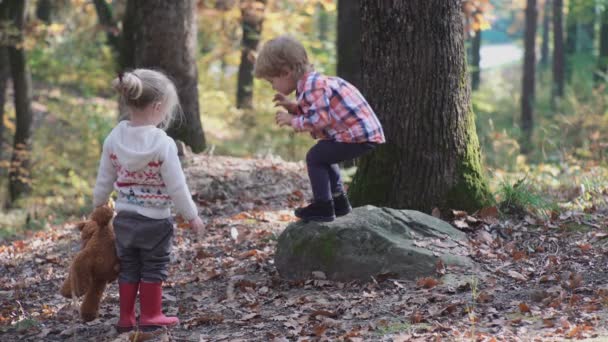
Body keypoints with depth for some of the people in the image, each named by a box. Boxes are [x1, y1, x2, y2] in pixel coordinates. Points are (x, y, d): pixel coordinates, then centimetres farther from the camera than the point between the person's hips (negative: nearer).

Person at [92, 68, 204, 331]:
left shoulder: (114, 139, -6)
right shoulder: (163, 144, -20)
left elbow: (104, 180, 4)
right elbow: (176, 187, -15)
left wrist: (98, 206, 21)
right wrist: (192, 216, -3)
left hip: (124, 218, 5)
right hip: (155, 220, -5)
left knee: (128, 268, 16)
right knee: (153, 268, 11)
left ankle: (126, 317, 20)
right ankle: (150, 315, 18)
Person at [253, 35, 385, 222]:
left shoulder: (312, 86, -18)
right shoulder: (313, 82, 14)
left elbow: (319, 120, -26)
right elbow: (318, 112, 20)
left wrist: (292, 120, -13)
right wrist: (293, 106, 8)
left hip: (359, 136, -11)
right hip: (365, 130, 11)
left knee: (315, 157, -6)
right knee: (323, 156, 26)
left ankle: (323, 206, -4)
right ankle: (339, 201, 32)